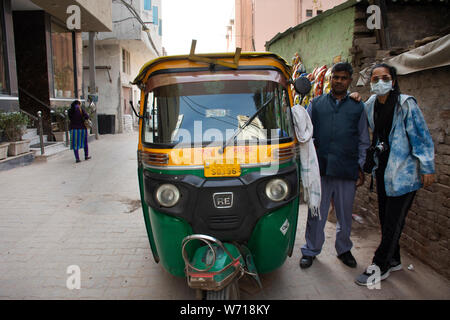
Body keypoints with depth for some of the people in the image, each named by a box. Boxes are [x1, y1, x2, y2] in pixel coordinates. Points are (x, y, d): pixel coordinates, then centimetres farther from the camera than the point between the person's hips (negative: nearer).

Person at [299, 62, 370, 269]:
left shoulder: (358, 107, 11)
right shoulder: (316, 104, 10)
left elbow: (364, 141, 13)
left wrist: (361, 168, 7)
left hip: (347, 170, 1)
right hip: (320, 169, -1)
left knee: (345, 214, 13)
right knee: (316, 213, 6)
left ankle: (344, 249, 33)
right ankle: (311, 250, 22)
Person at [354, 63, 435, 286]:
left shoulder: (406, 104, -10)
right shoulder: (370, 105, 6)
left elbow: (421, 136, -9)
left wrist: (427, 168, -10)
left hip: (403, 172, -6)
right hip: (382, 170, 6)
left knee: (393, 221, 0)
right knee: (385, 217, 13)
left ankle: (380, 266, 11)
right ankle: (393, 260, 31)